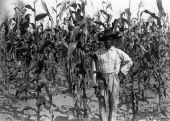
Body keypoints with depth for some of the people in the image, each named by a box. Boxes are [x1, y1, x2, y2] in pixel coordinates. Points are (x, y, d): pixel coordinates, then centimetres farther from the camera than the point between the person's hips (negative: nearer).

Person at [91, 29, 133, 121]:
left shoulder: (118, 52, 5)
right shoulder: (98, 53, 8)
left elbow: (129, 62, 14)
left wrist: (121, 71, 5)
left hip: (113, 79, 0)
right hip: (101, 80, 1)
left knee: (113, 103, 2)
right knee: (103, 103, -3)